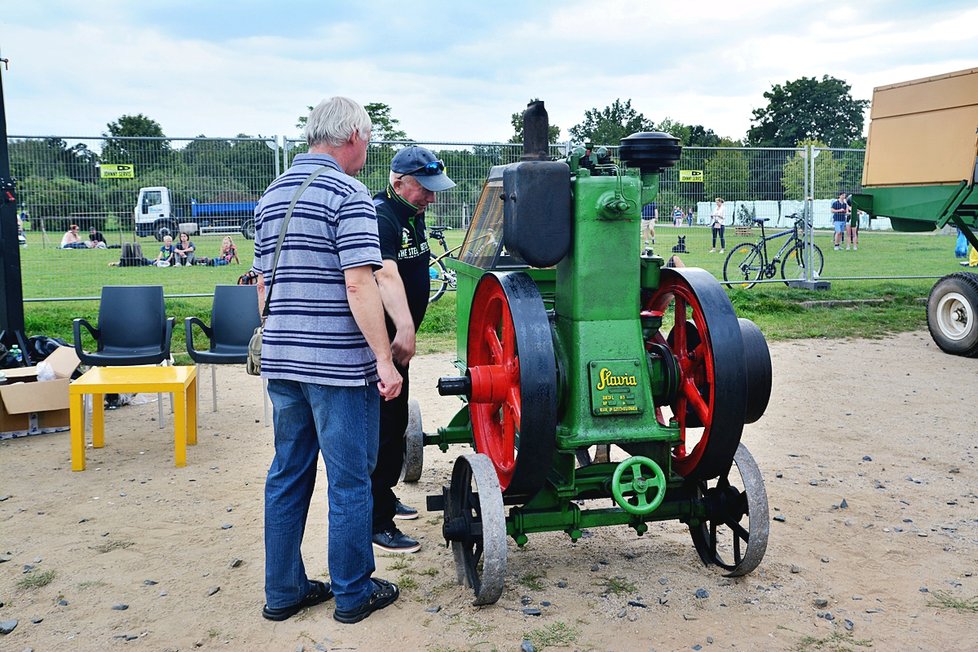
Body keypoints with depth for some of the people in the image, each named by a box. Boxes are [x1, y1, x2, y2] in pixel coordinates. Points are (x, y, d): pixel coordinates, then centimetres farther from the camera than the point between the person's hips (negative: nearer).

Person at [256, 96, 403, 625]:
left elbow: (263, 283, 16)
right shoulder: (347, 194, -12)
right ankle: (353, 594, 16)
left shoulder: (271, 196, 13)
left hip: (281, 360, 8)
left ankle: (283, 591, 24)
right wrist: (385, 360, -17)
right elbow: (359, 286, -19)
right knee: (350, 481, 4)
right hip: (339, 363, -7)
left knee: (287, 475, 14)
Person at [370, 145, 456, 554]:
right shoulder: (380, 217, -21)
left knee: (396, 421, 20)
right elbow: (386, 275, -39)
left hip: (399, 339, 10)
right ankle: (376, 522, 2)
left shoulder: (414, 214, 10)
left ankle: (385, 495, 36)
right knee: (381, 427, -6)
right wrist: (404, 326, -52)